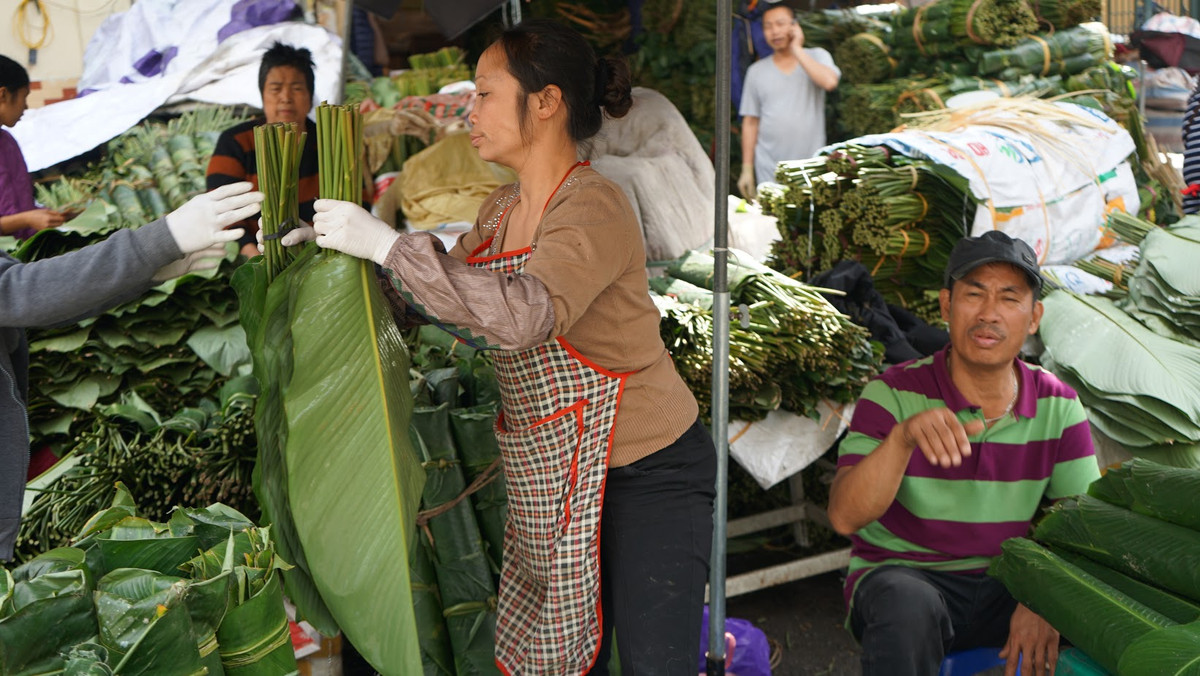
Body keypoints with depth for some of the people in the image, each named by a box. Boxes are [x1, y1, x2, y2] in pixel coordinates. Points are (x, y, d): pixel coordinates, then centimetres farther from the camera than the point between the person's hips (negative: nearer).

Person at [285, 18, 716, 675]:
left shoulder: (594, 206, -20)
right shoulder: (501, 209, 7)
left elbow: (523, 316, -36)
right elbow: (449, 290, 18)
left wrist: (387, 244, -32)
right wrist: (332, 242, 6)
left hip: (648, 469, -8)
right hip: (557, 472, 8)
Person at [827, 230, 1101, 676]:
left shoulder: (1058, 406, 2)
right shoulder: (894, 394, -10)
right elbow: (845, 518, -20)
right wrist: (902, 437, -38)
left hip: (1006, 585, 4)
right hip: (902, 575, -3)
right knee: (909, 607, -37)